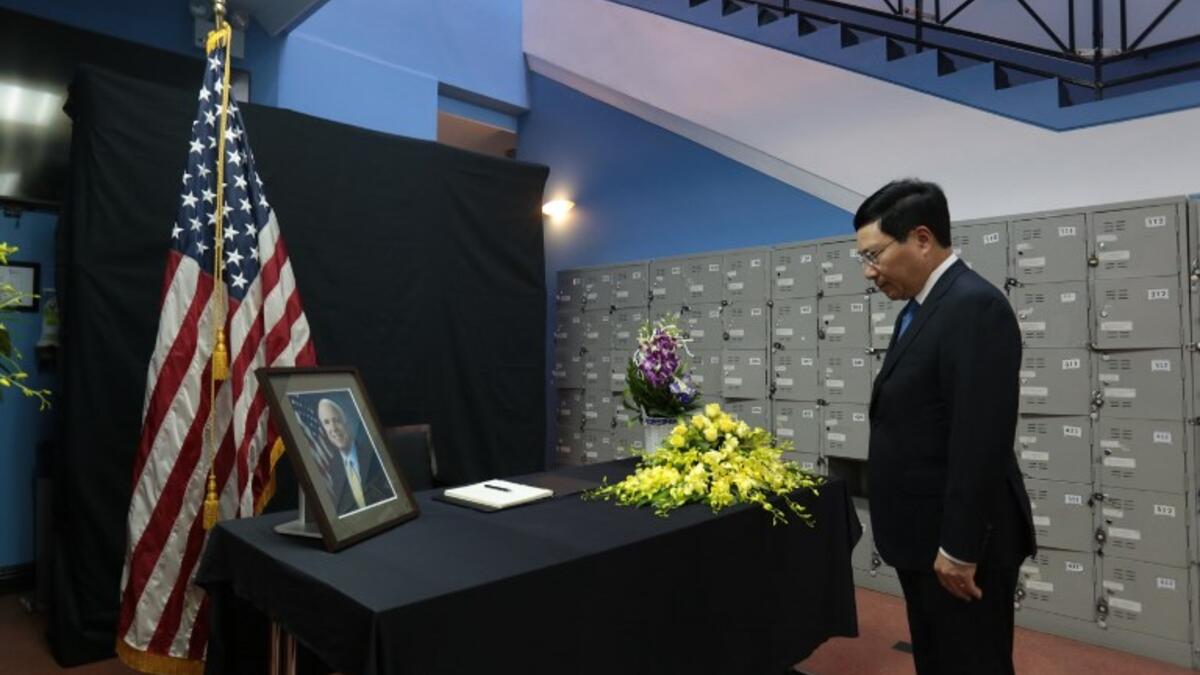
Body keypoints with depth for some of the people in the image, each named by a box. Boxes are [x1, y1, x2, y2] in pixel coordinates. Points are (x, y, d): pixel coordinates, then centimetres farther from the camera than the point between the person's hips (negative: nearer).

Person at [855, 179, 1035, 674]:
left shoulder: (975, 306, -20)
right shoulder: (920, 309, 11)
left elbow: (981, 441, -25)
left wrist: (959, 548, -21)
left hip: (959, 544, -9)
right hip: (923, 537, 9)